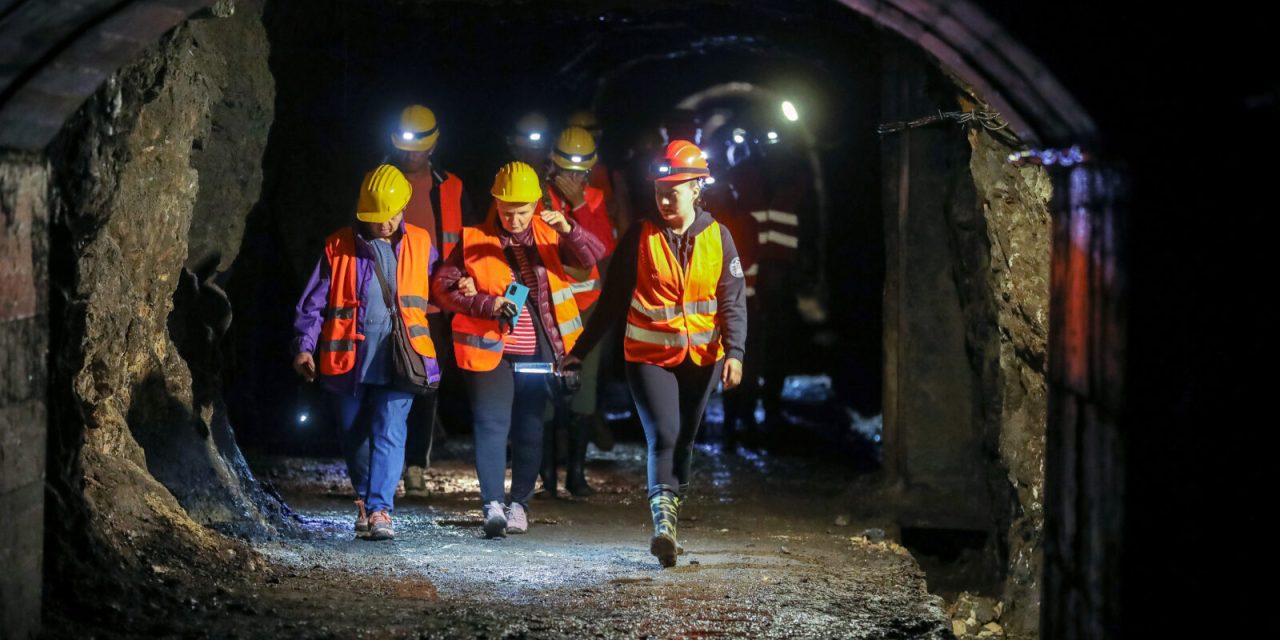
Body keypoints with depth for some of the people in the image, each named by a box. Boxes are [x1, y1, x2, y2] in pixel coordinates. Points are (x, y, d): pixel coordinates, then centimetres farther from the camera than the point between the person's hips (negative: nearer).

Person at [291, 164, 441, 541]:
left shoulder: (420, 245, 6)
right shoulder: (339, 248, 2)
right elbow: (313, 302, 3)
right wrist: (305, 346, -4)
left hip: (398, 360, -1)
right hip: (348, 360, 1)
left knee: (389, 434, -14)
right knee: (355, 436, 12)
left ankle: (379, 510, -17)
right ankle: (365, 499, 31)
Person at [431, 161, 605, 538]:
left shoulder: (547, 235, 4)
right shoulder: (474, 240, -1)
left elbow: (594, 258, -8)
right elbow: (442, 285, -5)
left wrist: (568, 230, -28)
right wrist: (487, 304, -19)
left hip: (537, 350, 2)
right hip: (490, 349, -2)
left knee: (530, 428, 7)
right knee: (492, 425, -11)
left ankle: (519, 504, 19)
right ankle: (492, 505, -16)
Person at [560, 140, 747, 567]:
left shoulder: (717, 237, -2)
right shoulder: (640, 238, -5)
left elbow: (732, 301, -4)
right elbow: (612, 300, -1)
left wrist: (735, 352, -18)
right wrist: (580, 351, -1)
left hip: (702, 358, 2)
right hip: (649, 356, -2)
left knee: (684, 441, 12)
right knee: (664, 435, -18)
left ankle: (671, 517, 25)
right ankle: (663, 524, -25)